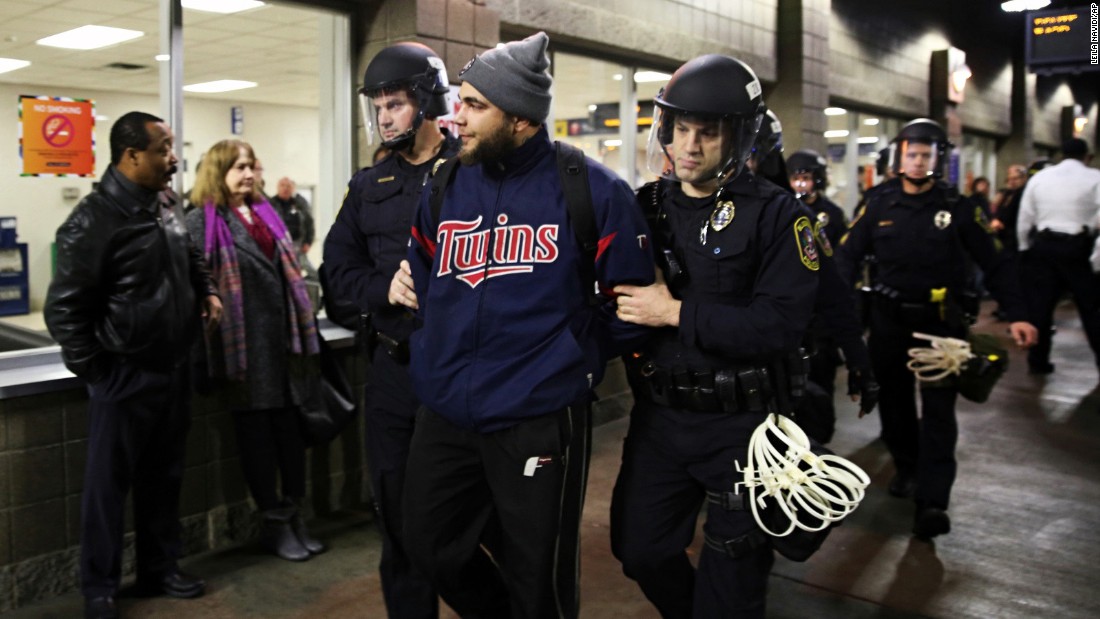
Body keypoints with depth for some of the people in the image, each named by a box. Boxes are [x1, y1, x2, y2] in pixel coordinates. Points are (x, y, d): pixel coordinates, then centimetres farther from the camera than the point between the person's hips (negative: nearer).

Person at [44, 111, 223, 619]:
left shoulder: (166, 210, 8)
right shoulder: (94, 220, -16)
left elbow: (190, 261, 26)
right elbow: (64, 309, -15)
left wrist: (207, 291, 7)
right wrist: (94, 371, -13)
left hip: (173, 370, 7)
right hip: (124, 376, -7)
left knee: (164, 477, 17)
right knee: (109, 484, 6)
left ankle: (161, 570, 32)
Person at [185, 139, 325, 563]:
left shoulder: (265, 213, 16)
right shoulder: (203, 221, -4)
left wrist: (304, 328, 16)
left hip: (283, 336, 6)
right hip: (244, 343, -6)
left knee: (290, 423, 9)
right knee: (256, 428, 4)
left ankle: (295, 515, 21)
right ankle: (273, 522, 16)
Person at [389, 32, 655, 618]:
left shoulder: (590, 189, -9)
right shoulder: (445, 185, 6)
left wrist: (571, 354, -5)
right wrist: (405, 285, 3)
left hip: (539, 419, -5)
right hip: (445, 411, 6)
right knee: (431, 546, 18)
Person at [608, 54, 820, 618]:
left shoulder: (775, 214, -11)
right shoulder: (646, 205, 3)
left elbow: (782, 322, -22)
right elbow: (614, 292, 9)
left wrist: (677, 312, -23)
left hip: (741, 424, -4)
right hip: (658, 416, 5)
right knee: (641, 550, 18)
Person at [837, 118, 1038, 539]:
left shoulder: (958, 208, -3)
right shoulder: (880, 205, 1)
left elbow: (994, 263, 0)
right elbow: (848, 256, -2)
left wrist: (1016, 315, -8)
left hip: (940, 321, -2)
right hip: (889, 320, 2)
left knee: (938, 409, -5)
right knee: (893, 400, 13)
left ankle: (932, 501, -5)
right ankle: (906, 468, 33)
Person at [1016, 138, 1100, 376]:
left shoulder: (1039, 178, 8)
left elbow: (1024, 220, 9)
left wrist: (1026, 250, 17)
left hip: (1043, 245, 3)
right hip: (1077, 247, -3)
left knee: (1040, 303, 8)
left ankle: (1038, 360, 11)